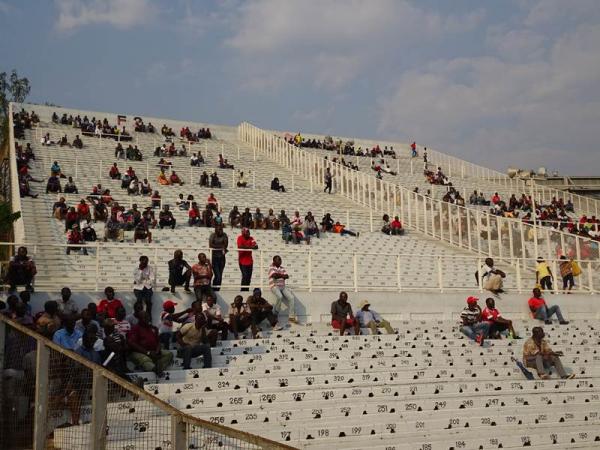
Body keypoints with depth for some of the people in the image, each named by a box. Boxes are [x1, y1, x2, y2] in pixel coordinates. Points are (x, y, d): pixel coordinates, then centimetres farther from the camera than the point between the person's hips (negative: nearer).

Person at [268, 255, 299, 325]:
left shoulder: (282, 268, 18)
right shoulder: (271, 268, 0)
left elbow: (287, 276, 6)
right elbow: (275, 275, -16)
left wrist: (279, 275, -6)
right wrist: (282, 275, -1)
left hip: (283, 286, 6)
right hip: (274, 286, -6)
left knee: (291, 297, -13)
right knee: (280, 297, -34)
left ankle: (291, 317, -12)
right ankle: (274, 314, -15)